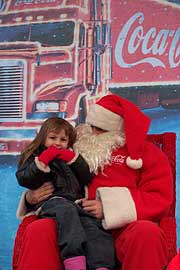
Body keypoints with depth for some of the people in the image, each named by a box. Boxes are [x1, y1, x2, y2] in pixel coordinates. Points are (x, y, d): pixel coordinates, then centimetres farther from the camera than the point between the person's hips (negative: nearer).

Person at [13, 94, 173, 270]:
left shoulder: (145, 151, 15)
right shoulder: (78, 148, 25)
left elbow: (160, 199, 3)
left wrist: (110, 207, -9)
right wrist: (31, 198, 7)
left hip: (123, 227, -1)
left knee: (147, 232, -37)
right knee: (37, 231, -29)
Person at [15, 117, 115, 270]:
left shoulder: (69, 156, 31)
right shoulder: (34, 156, 21)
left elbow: (87, 179, 19)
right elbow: (24, 180, 4)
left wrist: (73, 159, 8)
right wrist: (42, 162, -4)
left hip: (76, 202, 4)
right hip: (51, 201, -4)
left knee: (92, 225, -26)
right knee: (67, 209, -38)